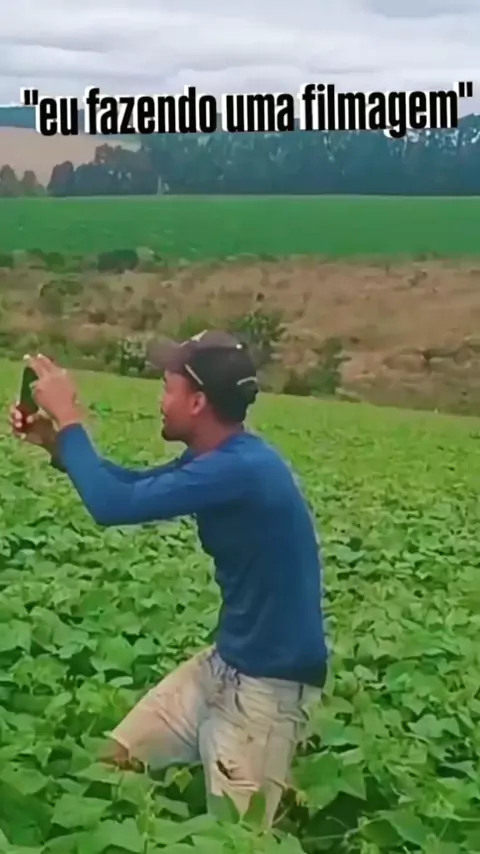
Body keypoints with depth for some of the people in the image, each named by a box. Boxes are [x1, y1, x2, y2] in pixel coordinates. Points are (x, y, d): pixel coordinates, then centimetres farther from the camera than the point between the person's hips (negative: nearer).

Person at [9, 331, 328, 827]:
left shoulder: (239, 469, -27)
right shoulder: (218, 459, 4)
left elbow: (112, 505, -28)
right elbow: (135, 485, 20)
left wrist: (68, 417, -15)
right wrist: (54, 441, 6)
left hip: (269, 681, -9)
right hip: (225, 662, 9)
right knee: (118, 760, 11)